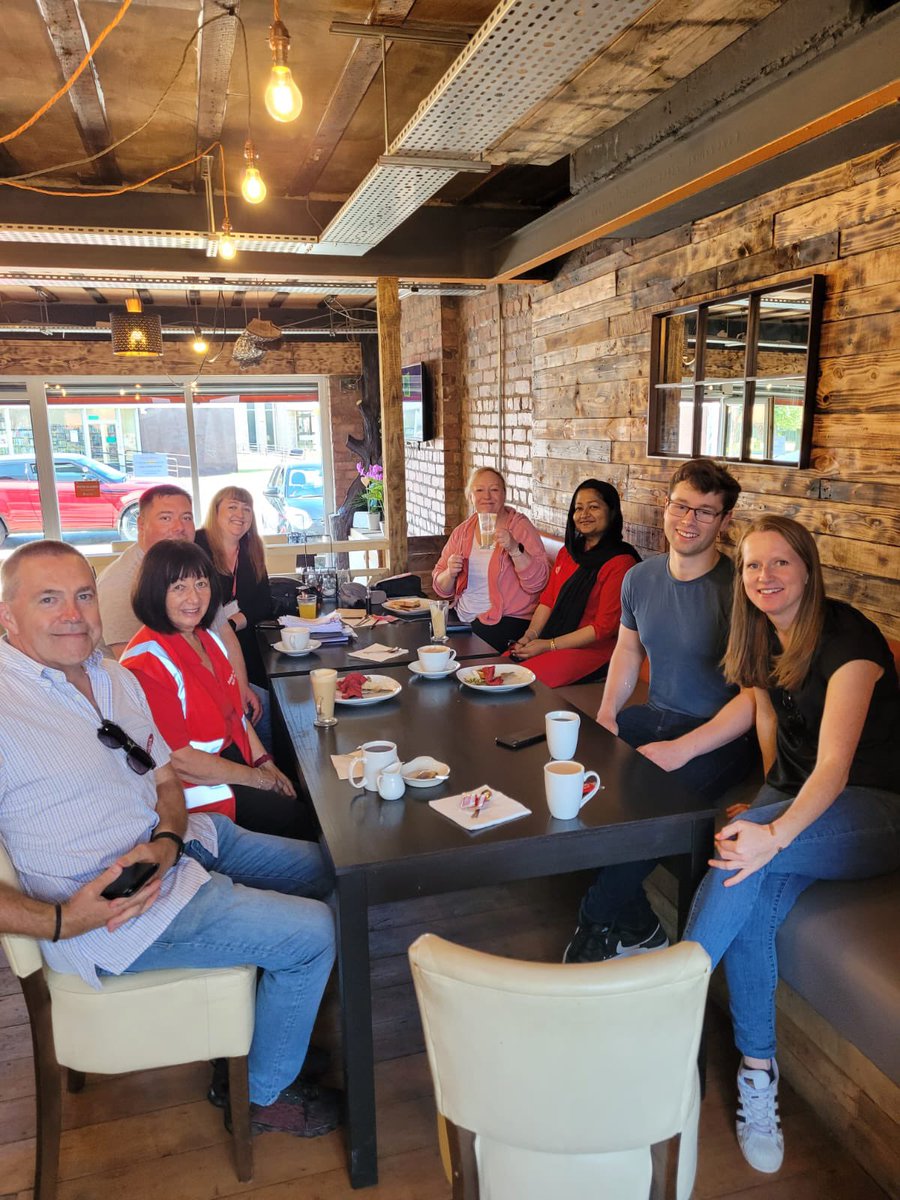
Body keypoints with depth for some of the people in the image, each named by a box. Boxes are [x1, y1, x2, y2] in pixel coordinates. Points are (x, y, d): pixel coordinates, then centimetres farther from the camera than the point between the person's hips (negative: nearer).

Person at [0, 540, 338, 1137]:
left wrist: (166, 841, -11)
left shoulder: (115, 676, 5)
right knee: (312, 933, -11)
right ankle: (262, 1094, 14)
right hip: (110, 910, -9)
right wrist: (60, 922, -29)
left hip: (176, 843, 9)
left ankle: (280, 1015, 35)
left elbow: (166, 778, 10)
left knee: (322, 869, 17)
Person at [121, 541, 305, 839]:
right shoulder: (146, 663, -21)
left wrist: (265, 763, 2)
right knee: (289, 815, -16)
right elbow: (179, 759, -20)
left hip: (234, 756, 8)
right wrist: (258, 779, -13)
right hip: (196, 789, -8)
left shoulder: (207, 638, 7)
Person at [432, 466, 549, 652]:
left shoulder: (520, 527, -2)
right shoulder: (462, 531, 11)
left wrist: (515, 549, -28)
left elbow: (536, 583, -13)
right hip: (463, 618, 5)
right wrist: (450, 574, -10)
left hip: (508, 620, -4)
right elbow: (442, 589, 12)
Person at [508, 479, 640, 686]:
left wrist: (549, 645, -14)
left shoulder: (620, 563, -10)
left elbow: (605, 627, -13)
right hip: (548, 641, 7)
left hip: (592, 650, -7)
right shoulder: (567, 552, 16)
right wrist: (530, 635, -4)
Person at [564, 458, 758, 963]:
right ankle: (636, 927, -1)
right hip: (655, 715, 7)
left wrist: (683, 749, -25)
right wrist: (606, 714, 4)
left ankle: (598, 925, -3)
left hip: (720, 735, -6)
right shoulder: (640, 578, 4)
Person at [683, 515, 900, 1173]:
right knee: (750, 909, -25)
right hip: (792, 795, 6)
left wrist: (775, 832, -44)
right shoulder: (763, 638, 4)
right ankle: (758, 1073, -10)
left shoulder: (846, 636, -19)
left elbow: (835, 763, -28)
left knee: (746, 850, -33)